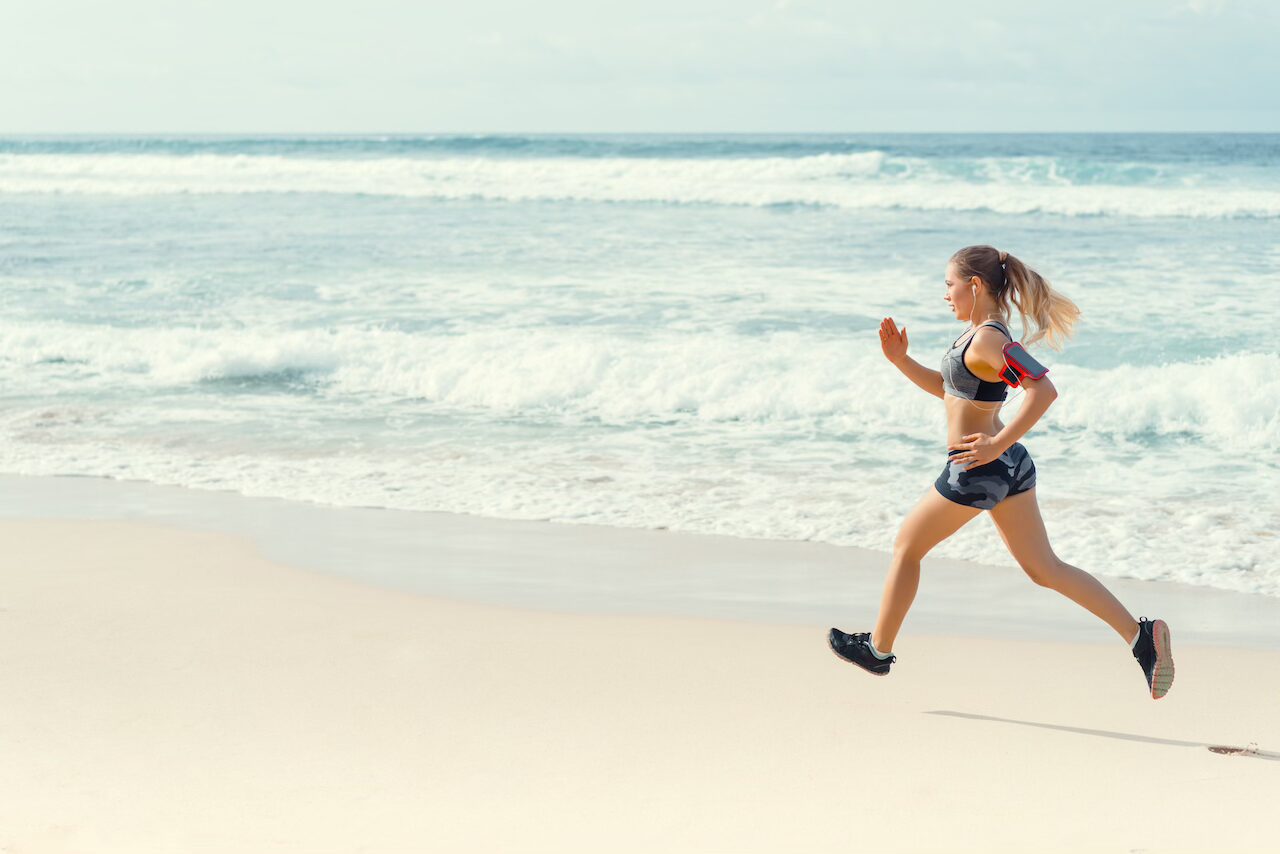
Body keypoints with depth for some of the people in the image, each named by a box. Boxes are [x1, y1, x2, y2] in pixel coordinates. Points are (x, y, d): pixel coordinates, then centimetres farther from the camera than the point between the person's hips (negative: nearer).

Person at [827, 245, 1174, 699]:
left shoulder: (989, 339, -20)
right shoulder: (981, 332, 10)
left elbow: (1044, 390, -31)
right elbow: (946, 387, 23)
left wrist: (997, 444, -27)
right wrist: (900, 359, 12)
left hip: (977, 472, -9)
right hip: (1011, 467, 9)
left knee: (906, 547, 12)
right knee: (1044, 568, 9)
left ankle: (878, 648, 26)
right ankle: (1140, 634, 0)